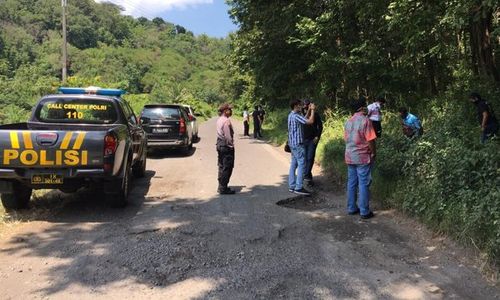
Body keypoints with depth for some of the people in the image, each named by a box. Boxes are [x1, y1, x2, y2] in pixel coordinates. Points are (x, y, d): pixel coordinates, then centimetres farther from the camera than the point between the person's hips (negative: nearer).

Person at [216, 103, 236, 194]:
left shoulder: (219, 120, 11)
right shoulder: (226, 121, -18)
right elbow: (227, 135, -21)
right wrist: (231, 145, -13)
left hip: (220, 144, 10)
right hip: (226, 146, -10)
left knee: (222, 166, 16)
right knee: (227, 167, -2)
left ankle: (221, 187, 24)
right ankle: (223, 189, 3)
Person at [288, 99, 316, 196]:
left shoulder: (291, 115, 13)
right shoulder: (296, 116, -18)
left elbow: (305, 120, 21)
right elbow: (311, 121, -22)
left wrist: (309, 110, 20)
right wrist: (312, 110, -11)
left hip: (293, 143, 10)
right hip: (297, 144, -10)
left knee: (294, 164, 12)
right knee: (301, 165, -7)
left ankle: (292, 186, 16)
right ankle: (298, 188, -6)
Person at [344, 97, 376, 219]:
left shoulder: (348, 121, 9)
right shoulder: (365, 120, -13)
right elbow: (370, 140, -14)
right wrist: (374, 153, -2)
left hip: (350, 156, 7)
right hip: (362, 157, -7)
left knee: (351, 183, 12)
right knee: (363, 184, -1)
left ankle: (351, 208, 18)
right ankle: (364, 211, 4)